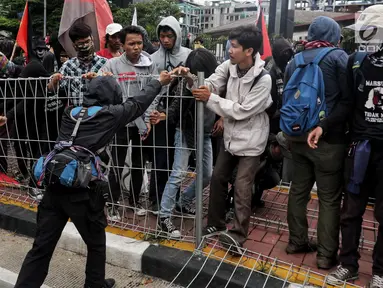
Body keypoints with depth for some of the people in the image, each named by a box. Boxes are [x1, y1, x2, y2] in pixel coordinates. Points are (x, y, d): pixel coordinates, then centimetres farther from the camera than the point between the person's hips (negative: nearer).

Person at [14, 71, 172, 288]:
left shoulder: (71, 112, 13)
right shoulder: (110, 115, 0)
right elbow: (138, 103, 14)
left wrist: (96, 84, 48)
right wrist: (159, 82, 28)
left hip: (54, 187, 5)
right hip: (83, 191, -5)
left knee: (42, 247, 13)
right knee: (96, 243, 19)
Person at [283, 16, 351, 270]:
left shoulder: (295, 61, 10)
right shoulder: (338, 57, -5)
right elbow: (348, 100, -15)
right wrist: (325, 125, -16)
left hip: (297, 135, 6)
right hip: (328, 139, -5)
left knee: (299, 189, 15)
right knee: (329, 197, 4)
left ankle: (297, 241, 25)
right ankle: (327, 254, 12)